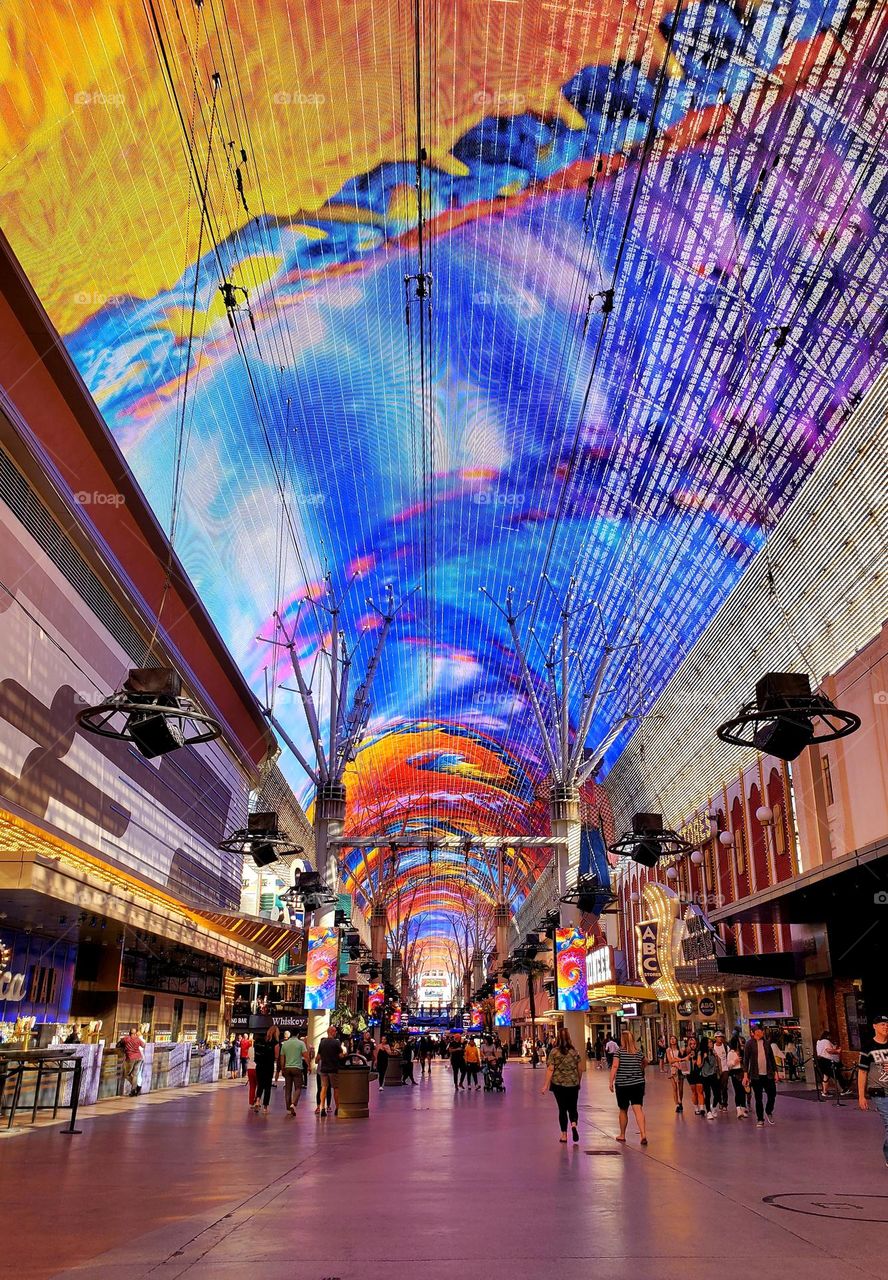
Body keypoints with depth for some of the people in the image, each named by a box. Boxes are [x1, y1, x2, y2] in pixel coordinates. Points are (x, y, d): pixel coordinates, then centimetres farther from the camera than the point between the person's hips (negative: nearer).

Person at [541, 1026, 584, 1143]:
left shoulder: (554, 1052, -8)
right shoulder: (574, 1051, 0)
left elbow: (550, 1069, -11)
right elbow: (580, 1068, 6)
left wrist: (546, 1085, -8)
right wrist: (579, 1082, 21)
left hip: (559, 1084, -1)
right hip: (573, 1084, 2)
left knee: (562, 1109, 10)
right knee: (573, 1108, 12)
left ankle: (564, 1135, 11)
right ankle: (574, 1125, -16)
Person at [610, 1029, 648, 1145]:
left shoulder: (619, 1051, -6)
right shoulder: (638, 1052, 6)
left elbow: (615, 1066, -14)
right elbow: (645, 1062, 25)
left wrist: (611, 1082, -11)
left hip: (622, 1084, -2)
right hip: (638, 1083, 2)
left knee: (623, 1110, 13)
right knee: (638, 1109, -3)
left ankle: (622, 1135, 27)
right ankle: (643, 1134, -18)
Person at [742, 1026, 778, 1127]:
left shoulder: (766, 1043, 8)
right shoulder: (750, 1043, -3)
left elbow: (772, 1058, 13)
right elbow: (746, 1060, -4)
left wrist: (775, 1072, 8)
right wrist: (745, 1075, -8)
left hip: (768, 1074, 3)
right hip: (756, 1075, -3)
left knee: (772, 1094, 2)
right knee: (758, 1098, 3)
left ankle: (768, 1112, 30)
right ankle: (760, 1119, 16)